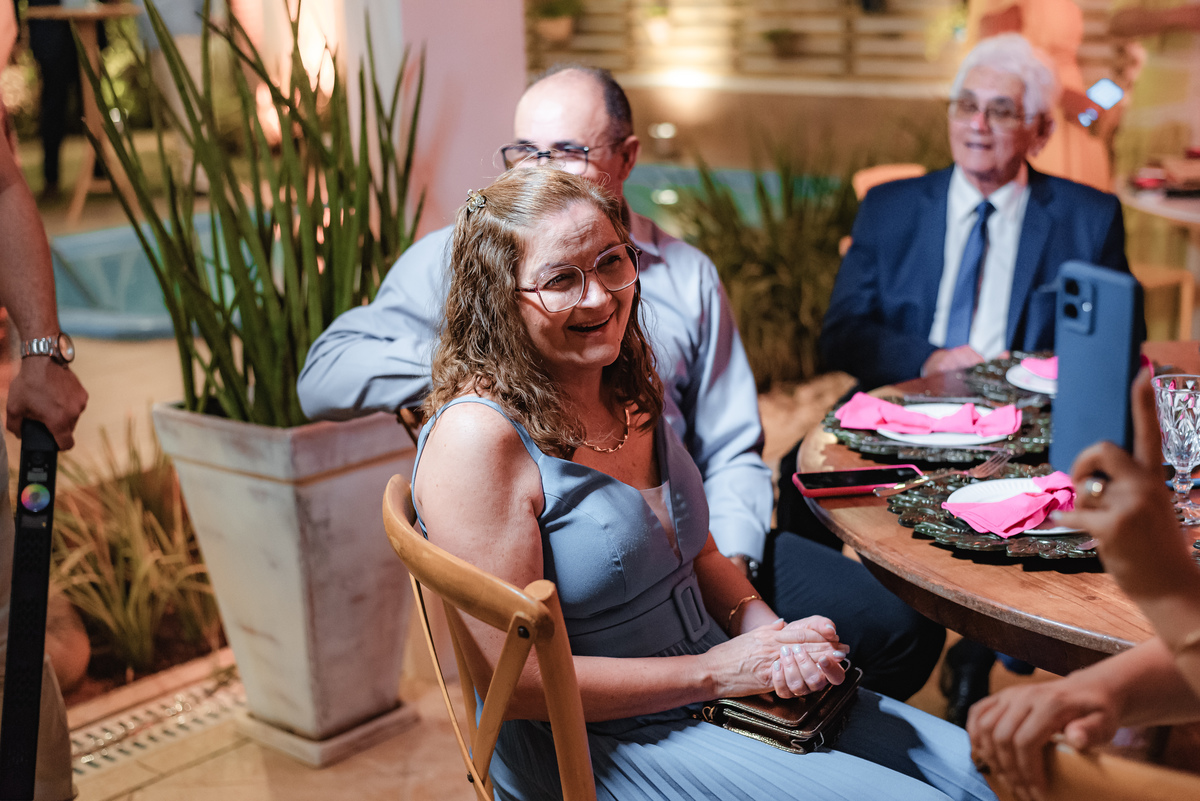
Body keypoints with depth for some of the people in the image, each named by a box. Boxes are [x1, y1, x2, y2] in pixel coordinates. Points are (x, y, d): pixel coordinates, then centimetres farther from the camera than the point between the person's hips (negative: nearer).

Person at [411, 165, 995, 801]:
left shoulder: (627, 391, 5)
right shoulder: (479, 438, -22)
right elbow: (517, 680, -22)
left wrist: (770, 633, -7)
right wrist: (711, 672, -18)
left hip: (727, 685, 8)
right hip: (597, 743, -8)